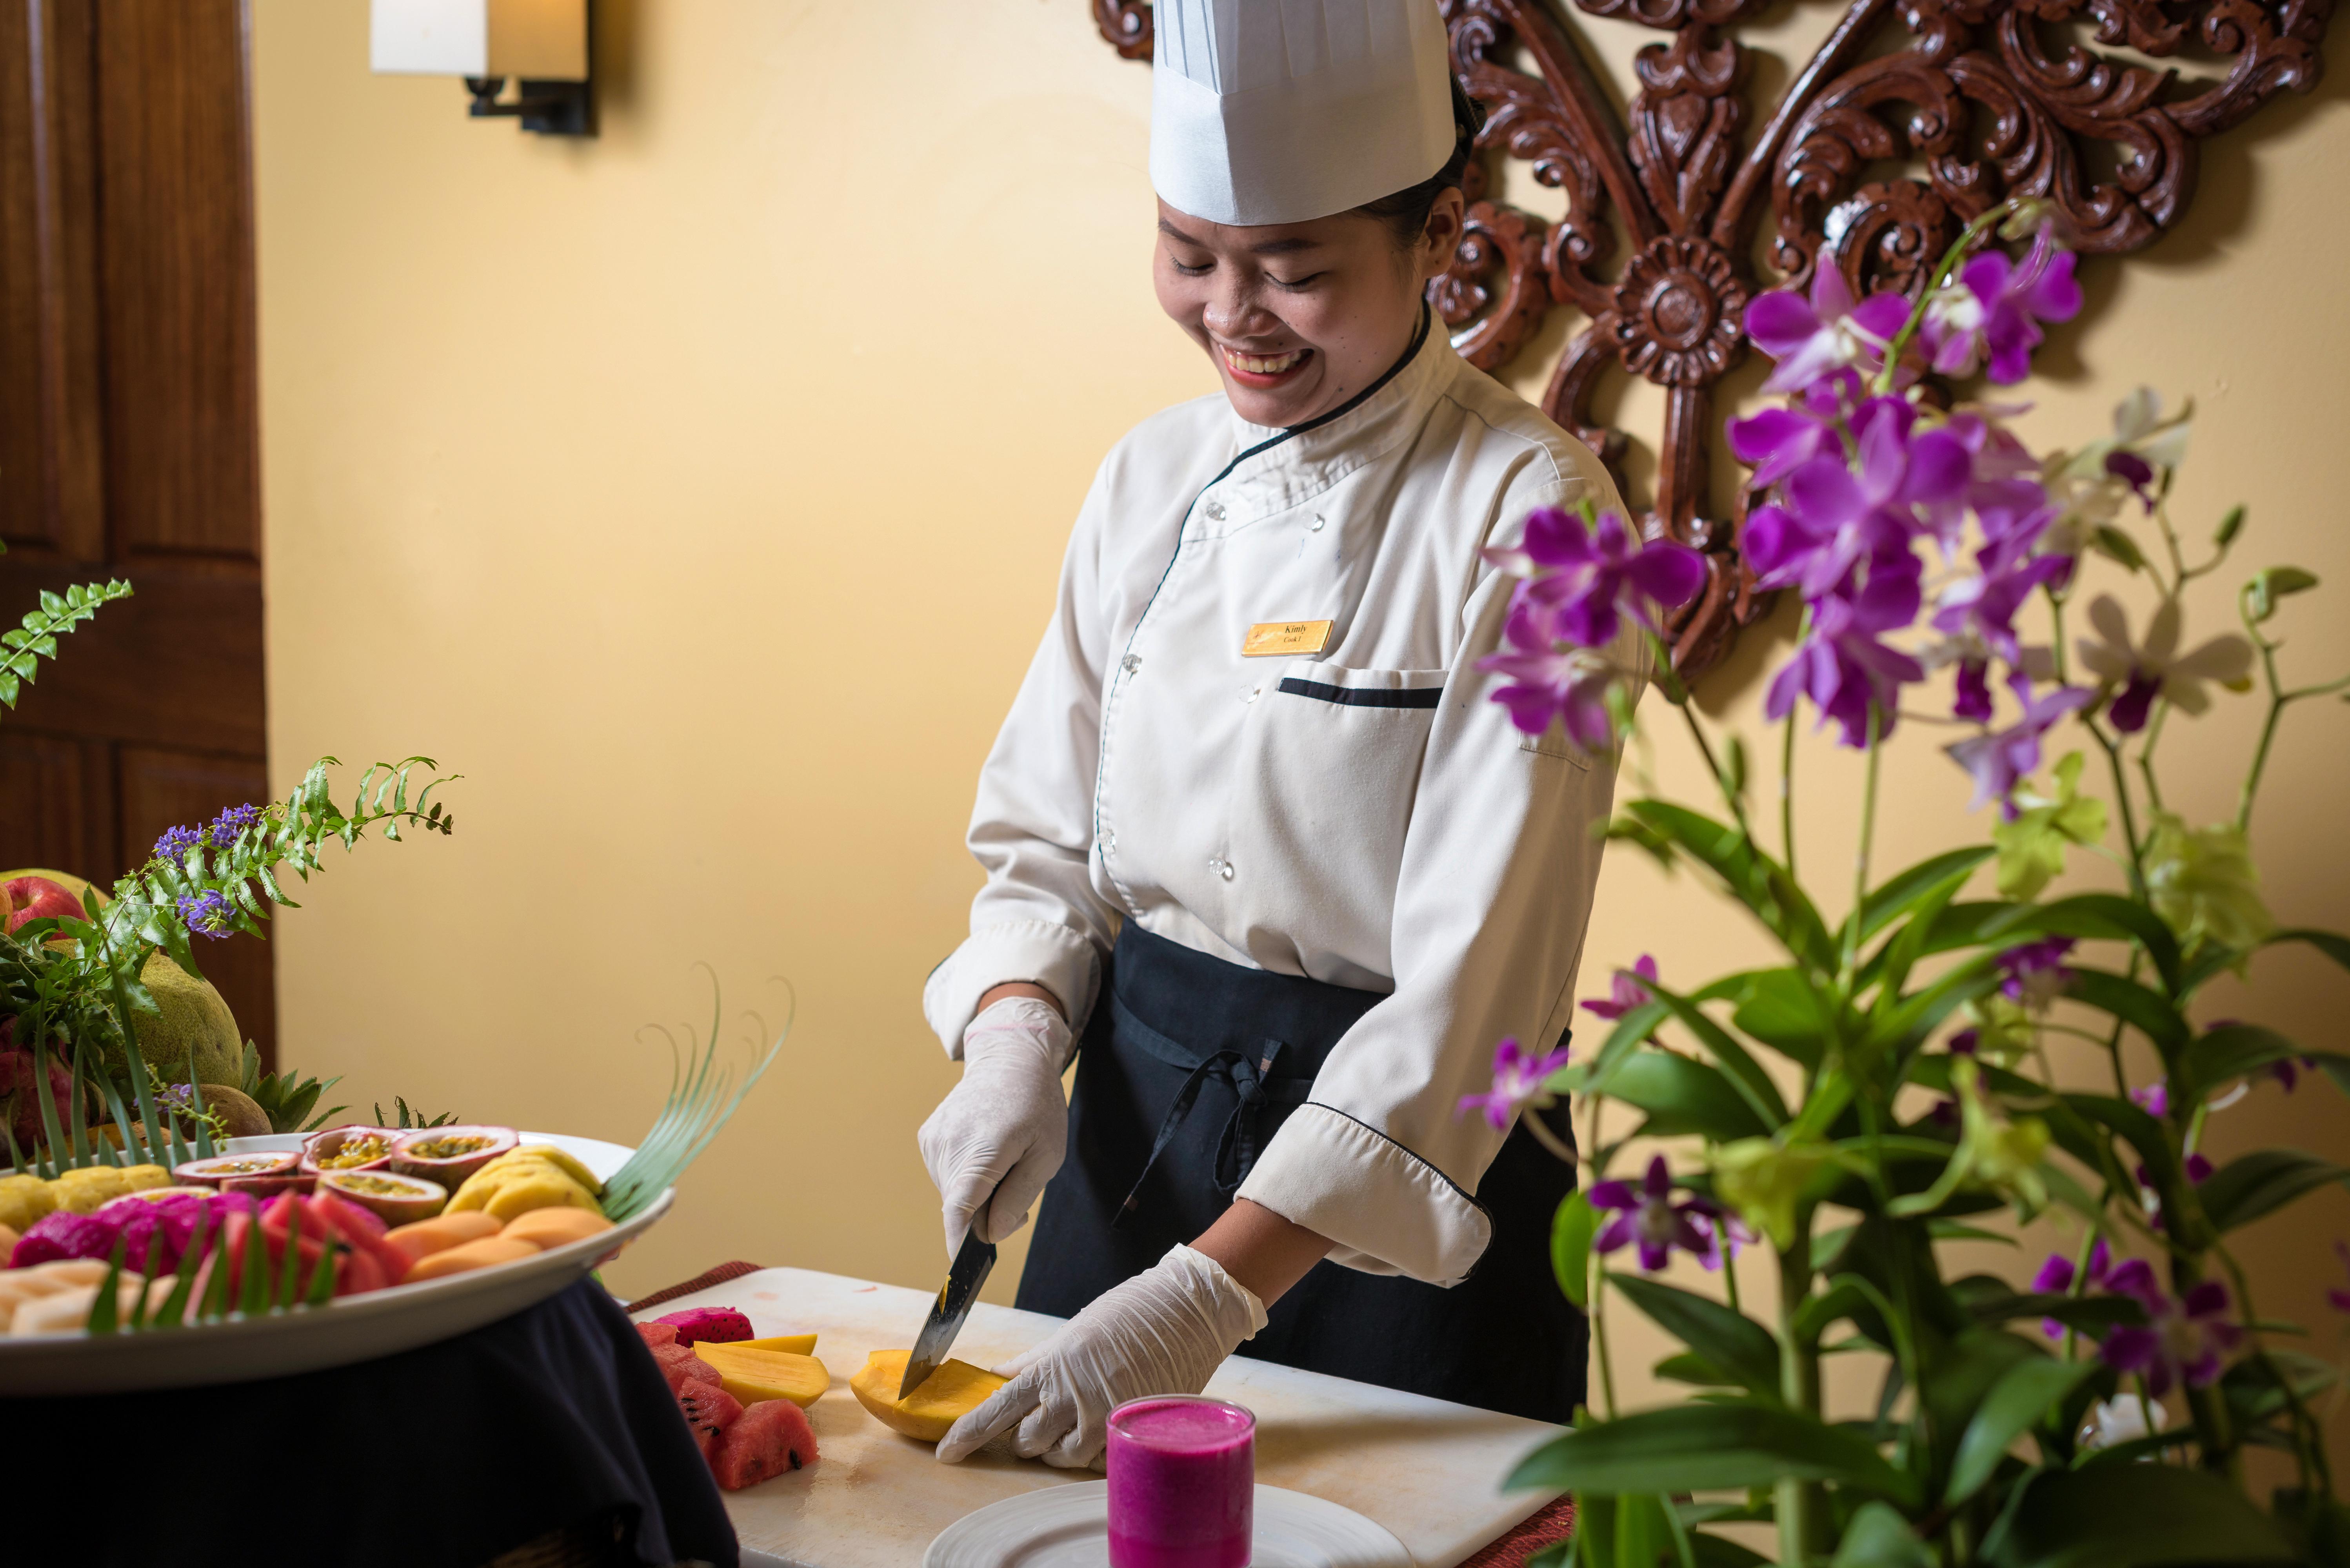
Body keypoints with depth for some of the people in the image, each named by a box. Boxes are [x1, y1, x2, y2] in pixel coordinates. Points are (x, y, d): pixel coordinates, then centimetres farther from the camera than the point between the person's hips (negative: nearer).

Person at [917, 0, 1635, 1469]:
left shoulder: (1526, 510, -17)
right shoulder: (1152, 476, 2)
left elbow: (1479, 974, -22)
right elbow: (1046, 831, 9)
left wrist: (1218, 1291, -27)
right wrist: (1018, 1040, -12)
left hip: (1393, 1170, -5)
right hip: (1132, 1116, 5)